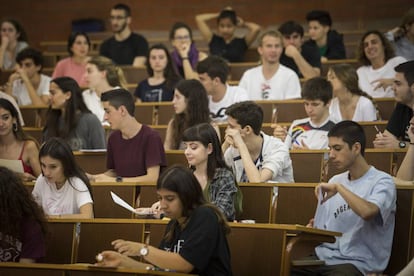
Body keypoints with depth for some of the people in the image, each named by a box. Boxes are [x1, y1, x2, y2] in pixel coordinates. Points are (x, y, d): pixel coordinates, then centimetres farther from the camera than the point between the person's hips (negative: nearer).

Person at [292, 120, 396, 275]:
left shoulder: (382, 181, -2)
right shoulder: (334, 181, 19)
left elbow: (367, 212, -24)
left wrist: (338, 187, -14)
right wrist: (311, 230, 1)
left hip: (356, 262, -5)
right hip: (323, 257, 5)